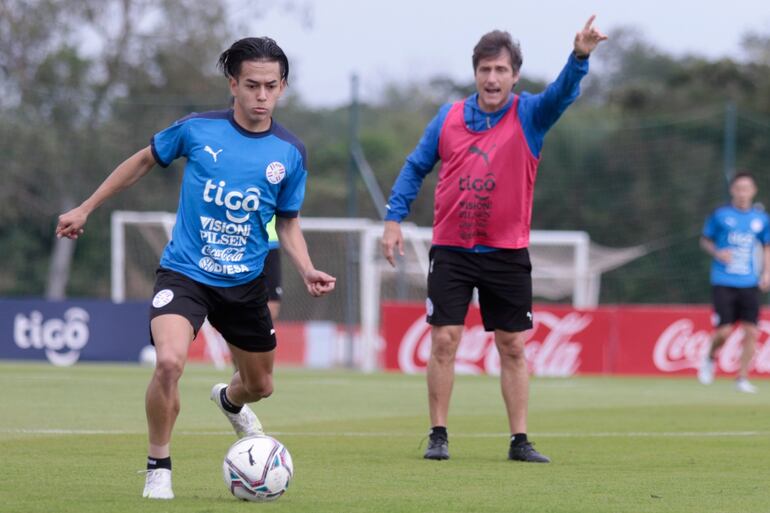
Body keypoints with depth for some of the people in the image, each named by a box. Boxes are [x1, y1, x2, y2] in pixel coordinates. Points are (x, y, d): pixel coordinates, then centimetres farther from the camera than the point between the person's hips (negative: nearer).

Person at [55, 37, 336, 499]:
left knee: (261, 386, 17)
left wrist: (308, 271, -9)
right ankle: (159, 467, -7)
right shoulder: (197, 130, -10)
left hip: (245, 282, 3)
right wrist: (85, 209, 11)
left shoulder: (290, 153, -4)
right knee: (170, 361, -29)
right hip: (184, 274, -3)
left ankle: (230, 400, 58)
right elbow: (145, 160, 8)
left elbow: (288, 223, 9)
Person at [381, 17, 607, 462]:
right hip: (451, 251, 1)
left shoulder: (529, 116, -3)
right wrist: (394, 217, 4)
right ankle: (438, 437, 5)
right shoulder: (449, 118, 3)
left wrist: (580, 58, -41)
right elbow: (416, 167, 12)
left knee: (513, 347, 3)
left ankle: (520, 441, 10)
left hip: (508, 254, -1)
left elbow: (562, 93, -22)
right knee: (444, 341, -4)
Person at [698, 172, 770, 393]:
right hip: (723, 282, -3)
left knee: (751, 332, -5)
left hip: (749, 284, 3)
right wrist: (717, 253, -11)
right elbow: (705, 240, 9)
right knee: (723, 331, -10)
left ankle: (742, 379, 7)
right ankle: (709, 358, 23)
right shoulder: (720, 215, -2)